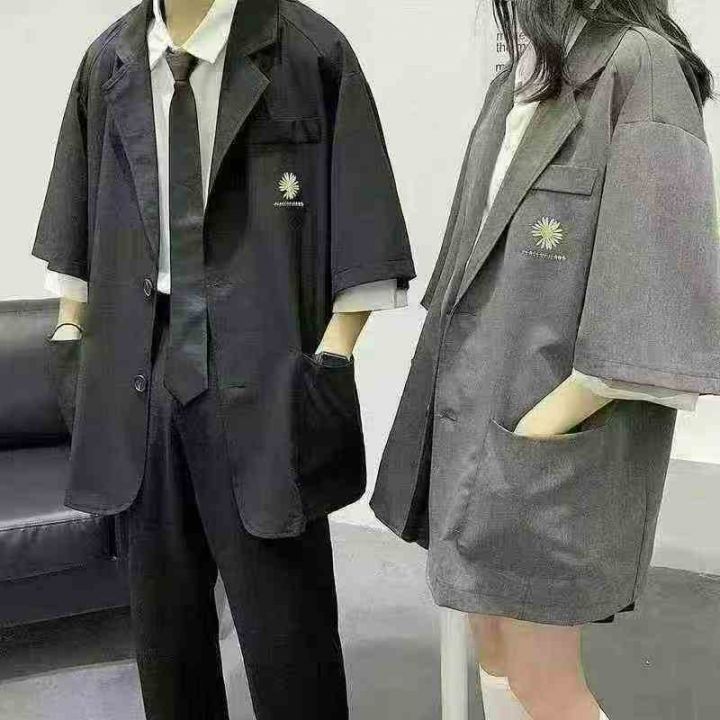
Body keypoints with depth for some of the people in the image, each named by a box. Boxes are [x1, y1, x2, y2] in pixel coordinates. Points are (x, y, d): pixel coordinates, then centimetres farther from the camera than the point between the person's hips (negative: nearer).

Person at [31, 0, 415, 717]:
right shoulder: (108, 61, 9)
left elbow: (361, 230, -7)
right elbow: (75, 226, 15)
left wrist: (332, 359, -11)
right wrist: (71, 339, 12)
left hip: (265, 377, -4)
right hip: (139, 370, 5)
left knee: (283, 617, 4)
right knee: (160, 605, 17)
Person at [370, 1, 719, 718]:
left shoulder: (638, 63, -14)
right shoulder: (516, 79, 12)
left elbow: (658, 279, -20)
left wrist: (554, 416, -18)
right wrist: (455, 389, 13)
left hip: (552, 440, -8)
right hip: (477, 410, 8)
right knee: (494, 652, 18)